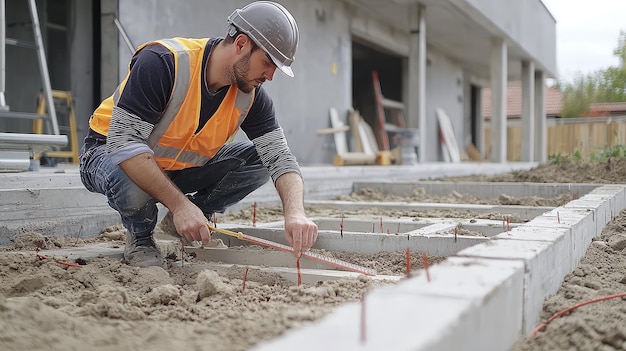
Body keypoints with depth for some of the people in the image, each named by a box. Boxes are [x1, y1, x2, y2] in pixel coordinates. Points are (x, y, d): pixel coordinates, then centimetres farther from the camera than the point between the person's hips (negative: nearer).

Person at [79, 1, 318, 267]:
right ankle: (140, 238, -4)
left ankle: (188, 224, 3)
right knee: (133, 186, -41)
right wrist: (180, 204, -40)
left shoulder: (251, 96, -12)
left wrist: (295, 214, -36)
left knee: (259, 160, -13)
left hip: (184, 167, 5)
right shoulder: (162, 62, -31)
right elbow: (124, 141, -36)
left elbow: (280, 156, -16)